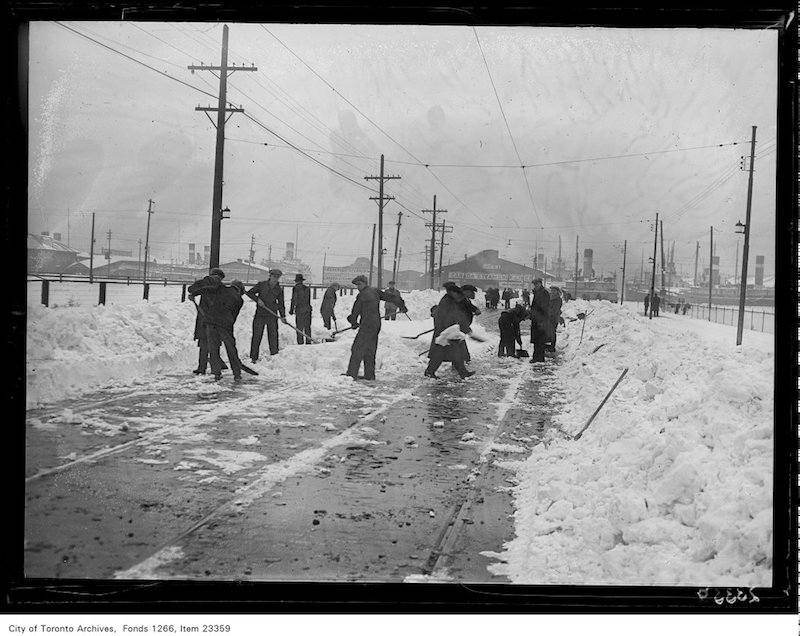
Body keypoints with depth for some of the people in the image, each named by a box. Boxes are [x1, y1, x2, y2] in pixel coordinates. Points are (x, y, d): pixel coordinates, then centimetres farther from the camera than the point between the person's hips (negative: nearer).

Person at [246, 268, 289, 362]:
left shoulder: (279, 289, 7)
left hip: (272, 315, 1)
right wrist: (257, 299, -12)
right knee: (257, 336, -1)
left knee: (273, 336, 1)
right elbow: (250, 292, 4)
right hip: (260, 314, -1)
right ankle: (254, 357, 6)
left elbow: (281, 304, 11)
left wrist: (283, 316, 0)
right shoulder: (261, 285, 2)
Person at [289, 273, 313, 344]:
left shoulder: (295, 288, -6)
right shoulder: (307, 288, 11)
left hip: (299, 309, -5)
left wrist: (291, 310, -1)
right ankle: (308, 342, 13)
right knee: (307, 326, 11)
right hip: (308, 309, 5)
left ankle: (300, 342, -3)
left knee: (299, 327, -1)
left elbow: (294, 300, -8)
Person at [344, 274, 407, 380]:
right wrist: (402, 306, 33)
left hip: (367, 325, -8)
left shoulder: (361, 295, -10)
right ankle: (369, 375, 16)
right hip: (377, 324, 8)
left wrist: (354, 322, 18)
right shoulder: (375, 292, 11)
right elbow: (391, 298, 17)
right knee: (370, 351, 13)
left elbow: (355, 311, -2)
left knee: (357, 349, -7)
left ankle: (352, 374, -11)